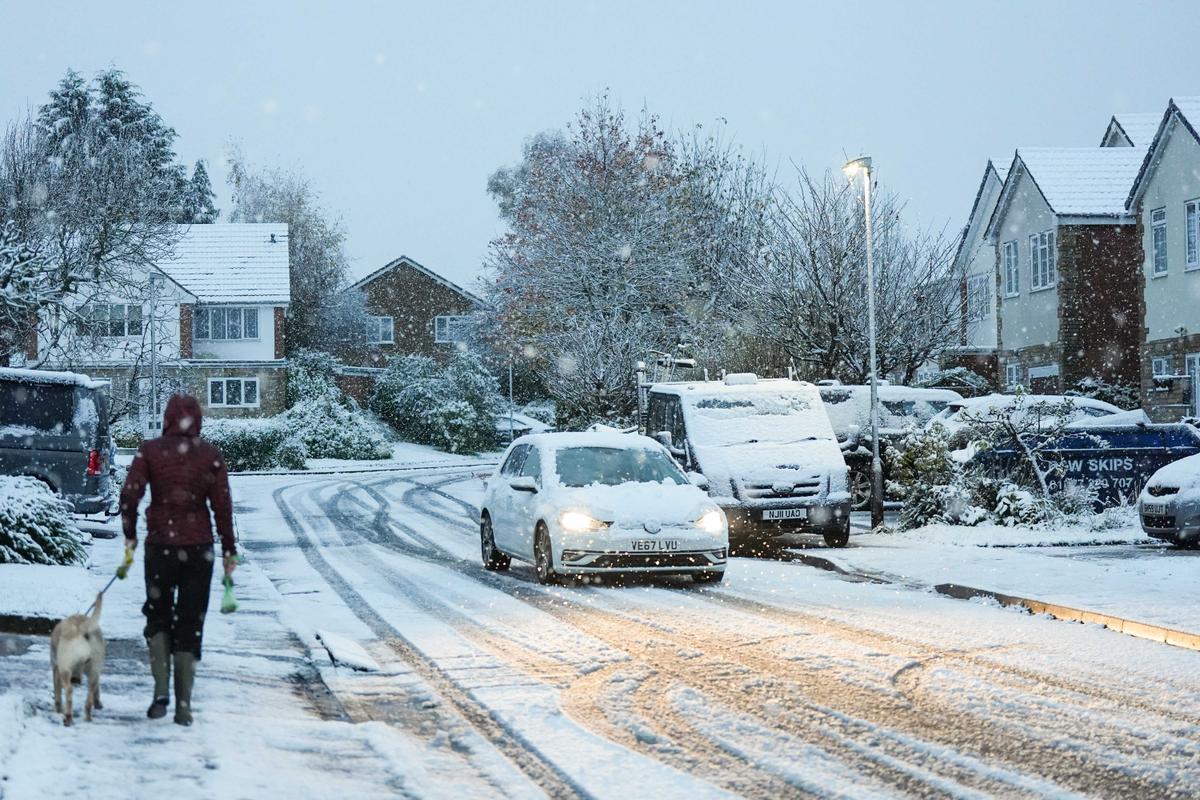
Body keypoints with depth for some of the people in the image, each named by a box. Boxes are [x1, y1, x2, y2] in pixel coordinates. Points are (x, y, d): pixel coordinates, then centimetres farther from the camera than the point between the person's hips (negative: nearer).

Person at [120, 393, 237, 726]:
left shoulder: (149, 451, -2)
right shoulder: (211, 455, -1)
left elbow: (130, 494, -7)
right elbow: (222, 505, -2)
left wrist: (130, 535, 7)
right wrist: (229, 551, 6)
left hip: (159, 545, 0)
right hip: (199, 547, 0)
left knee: (158, 616, 17)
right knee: (190, 625, 7)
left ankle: (161, 691, 1)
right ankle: (183, 704, 5)